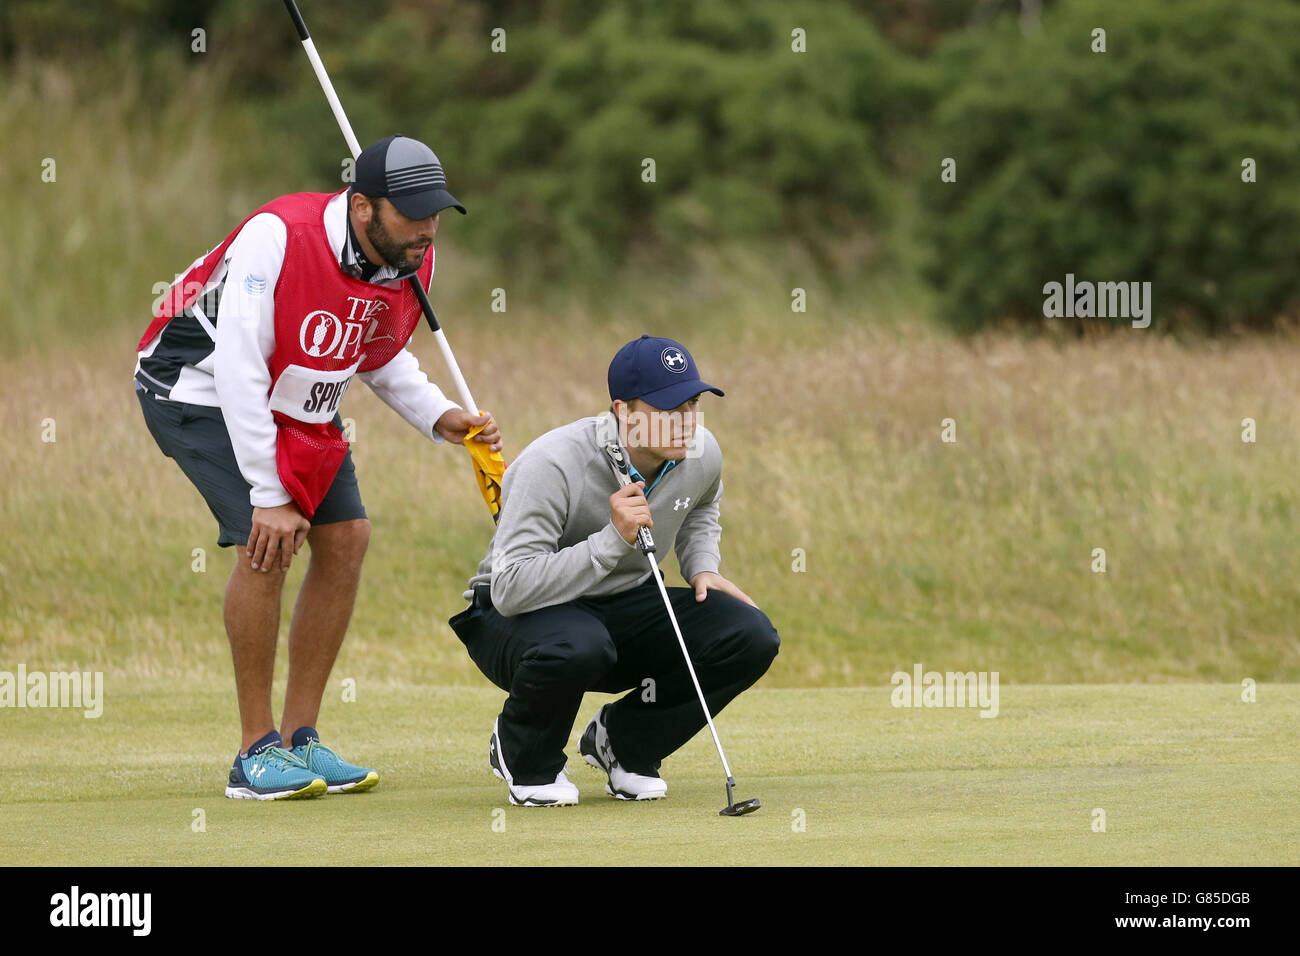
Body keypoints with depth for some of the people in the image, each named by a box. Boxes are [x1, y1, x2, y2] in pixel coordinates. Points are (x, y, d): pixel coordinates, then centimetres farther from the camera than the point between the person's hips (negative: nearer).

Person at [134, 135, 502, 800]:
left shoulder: (413, 265, -11)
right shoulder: (279, 238, -34)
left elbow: (382, 357, 9)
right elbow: (239, 370, -32)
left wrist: (439, 418, -9)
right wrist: (269, 495, -30)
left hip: (298, 406, 8)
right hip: (201, 387, -8)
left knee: (346, 536, -1)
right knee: (266, 541, -22)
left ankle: (300, 740, 8)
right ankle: (256, 755, -15)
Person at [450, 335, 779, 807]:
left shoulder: (701, 453, -8)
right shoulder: (551, 466, -29)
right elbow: (510, 589, -35)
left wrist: (702, 568, 0)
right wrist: (613, 540, -39)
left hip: (626, 605, 6)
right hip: (519, 615, -6)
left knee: (752, 637, -16)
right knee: (575, 646, -42)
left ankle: (623, 740, 6)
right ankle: (524, 756, -7)